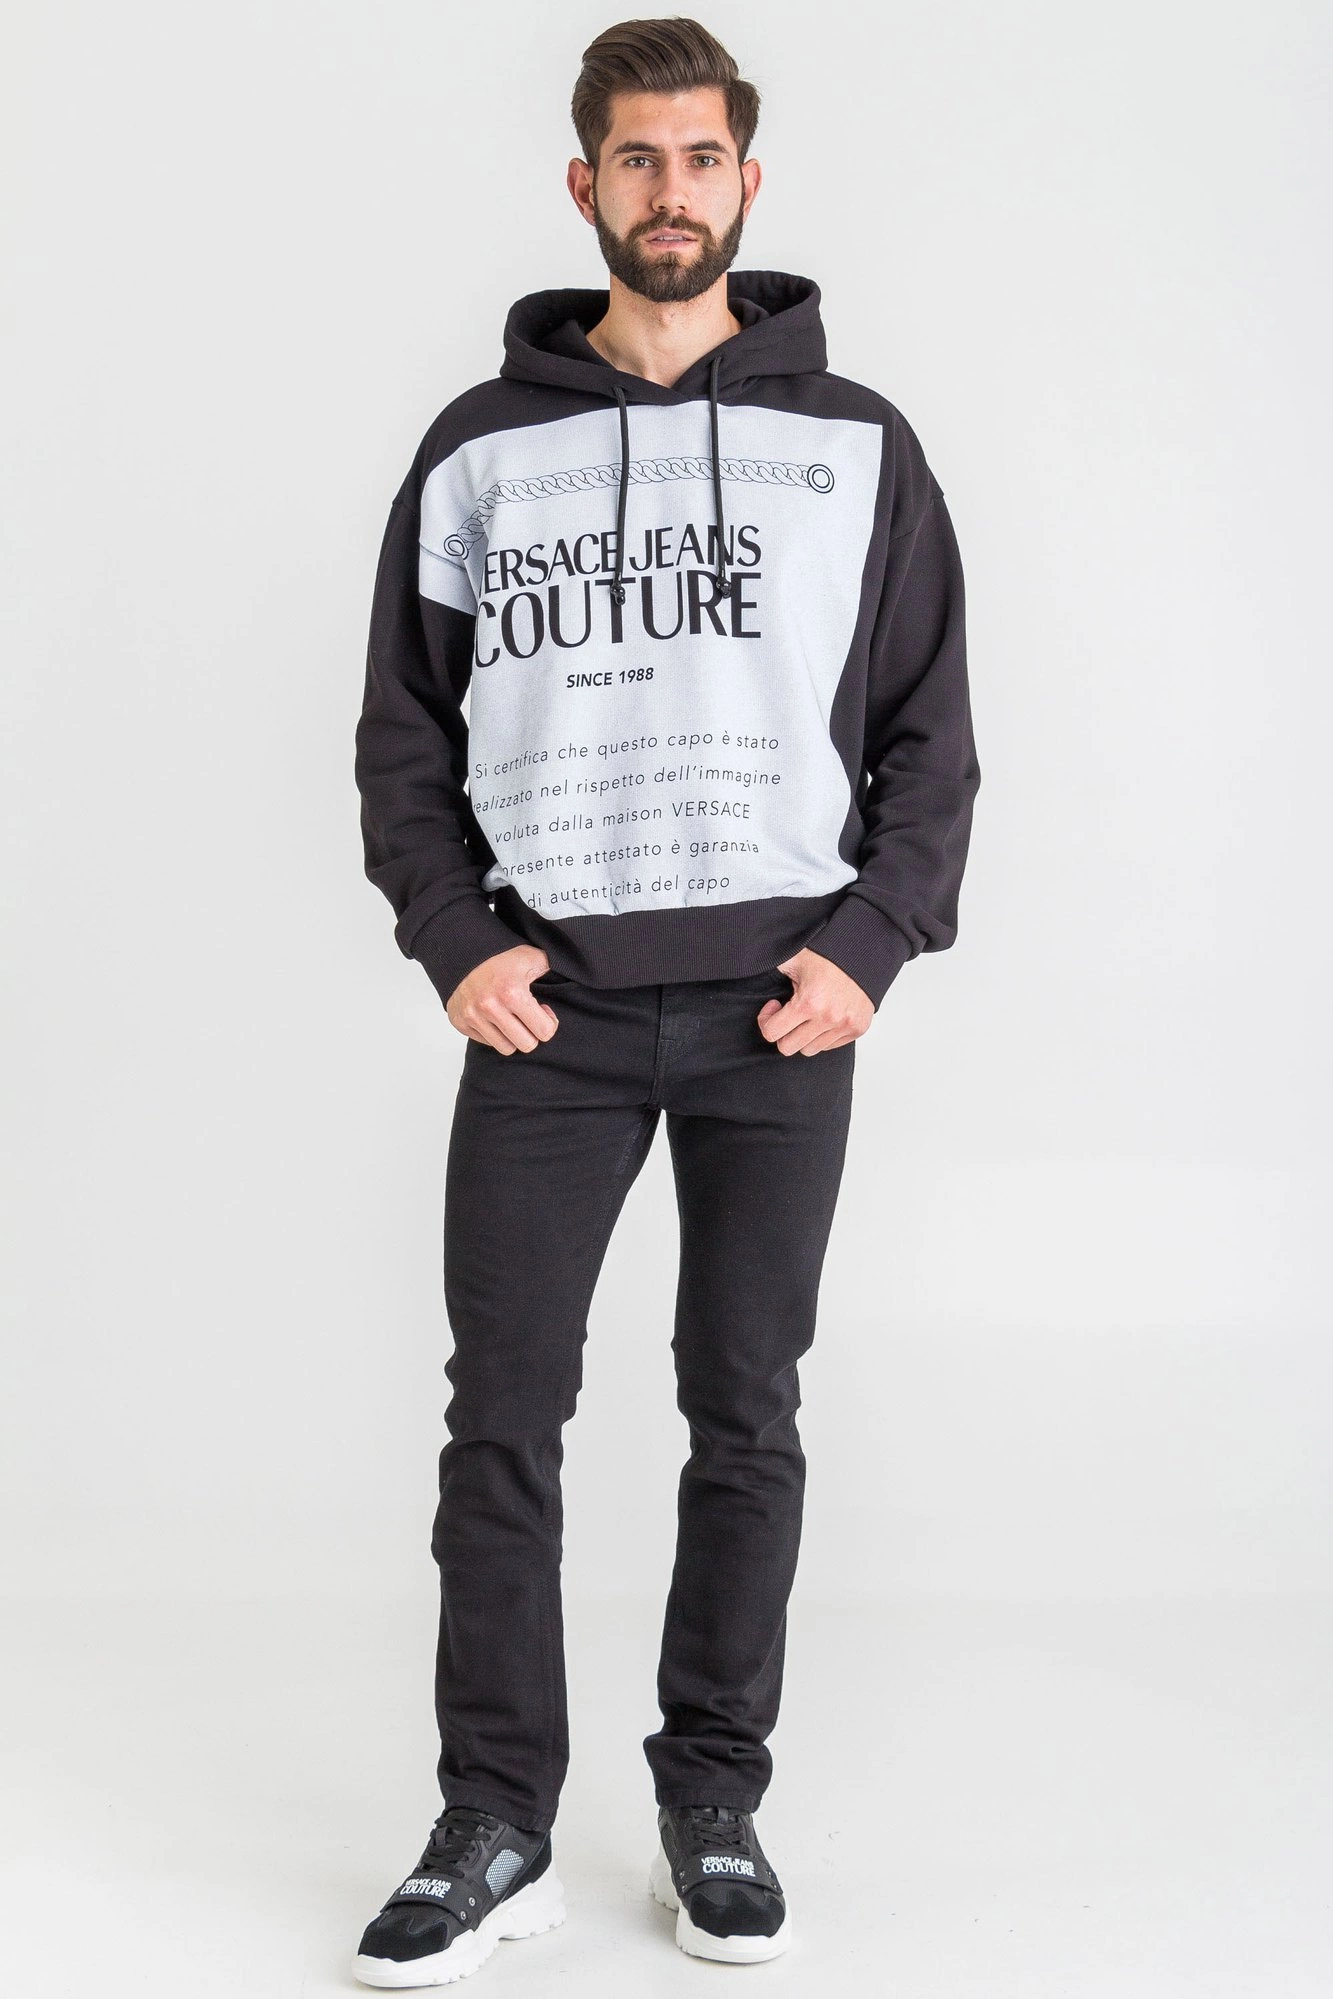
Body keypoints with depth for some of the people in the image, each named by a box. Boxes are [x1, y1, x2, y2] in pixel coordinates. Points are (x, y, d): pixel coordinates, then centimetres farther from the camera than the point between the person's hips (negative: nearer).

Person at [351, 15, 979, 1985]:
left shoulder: (855, 443, 7)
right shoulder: (480, 448, 7)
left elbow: (931, 729, 7)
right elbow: (403, 727, 9)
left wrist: (871, 944, -6)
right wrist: (455, 939, -4)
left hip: (779, 1006, 0)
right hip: (548, 1004, 0)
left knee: (748, 1413, 6)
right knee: (504, 1415, -1)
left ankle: (716, 1805, 19)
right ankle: (495, 1831, 9)